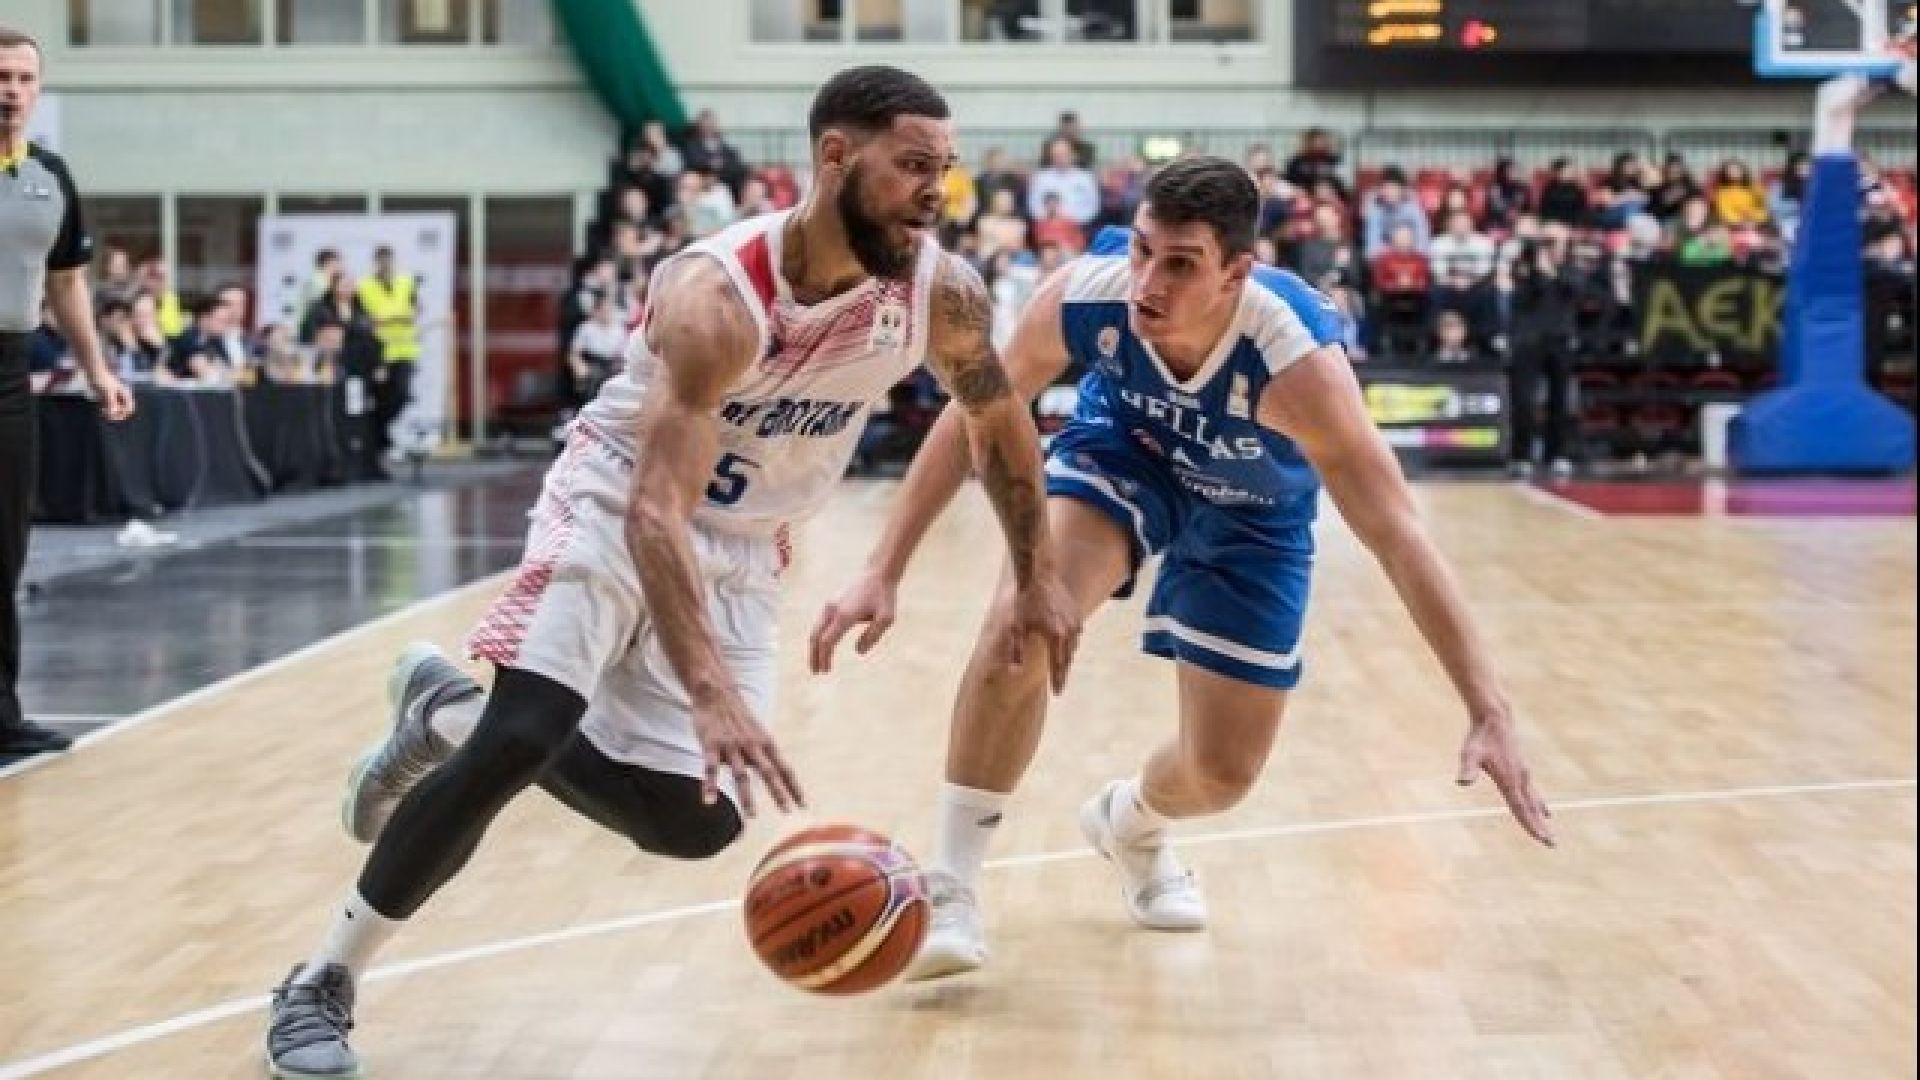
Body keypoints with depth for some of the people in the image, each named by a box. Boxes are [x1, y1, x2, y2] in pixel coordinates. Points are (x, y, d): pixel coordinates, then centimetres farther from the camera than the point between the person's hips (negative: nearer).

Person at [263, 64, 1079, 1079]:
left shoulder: (940, 291, -15)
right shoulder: (717, 294, -32)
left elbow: (1000, 420, 7)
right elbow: (655, 510, -39)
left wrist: (1037, 576, 8)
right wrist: (711, 694, -50)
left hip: (739, 553, 6)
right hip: (616, 508, -6)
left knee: (698, 820, 1)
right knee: (521, 738, -25)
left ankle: (446, 711, 22)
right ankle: (320, 984, -9)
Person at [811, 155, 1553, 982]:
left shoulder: (1295, 360, -42)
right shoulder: (1084, 296, -34)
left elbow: (1399, 538, -43)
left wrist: (1489, 713, -49)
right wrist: (883, 572, -21)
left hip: (1251, 511, 0)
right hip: (1122, 448, 1)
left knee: (1223, 774, 3)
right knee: (1021, 622, -29)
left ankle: (1128, 823, 43)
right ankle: (949, 891, -13)